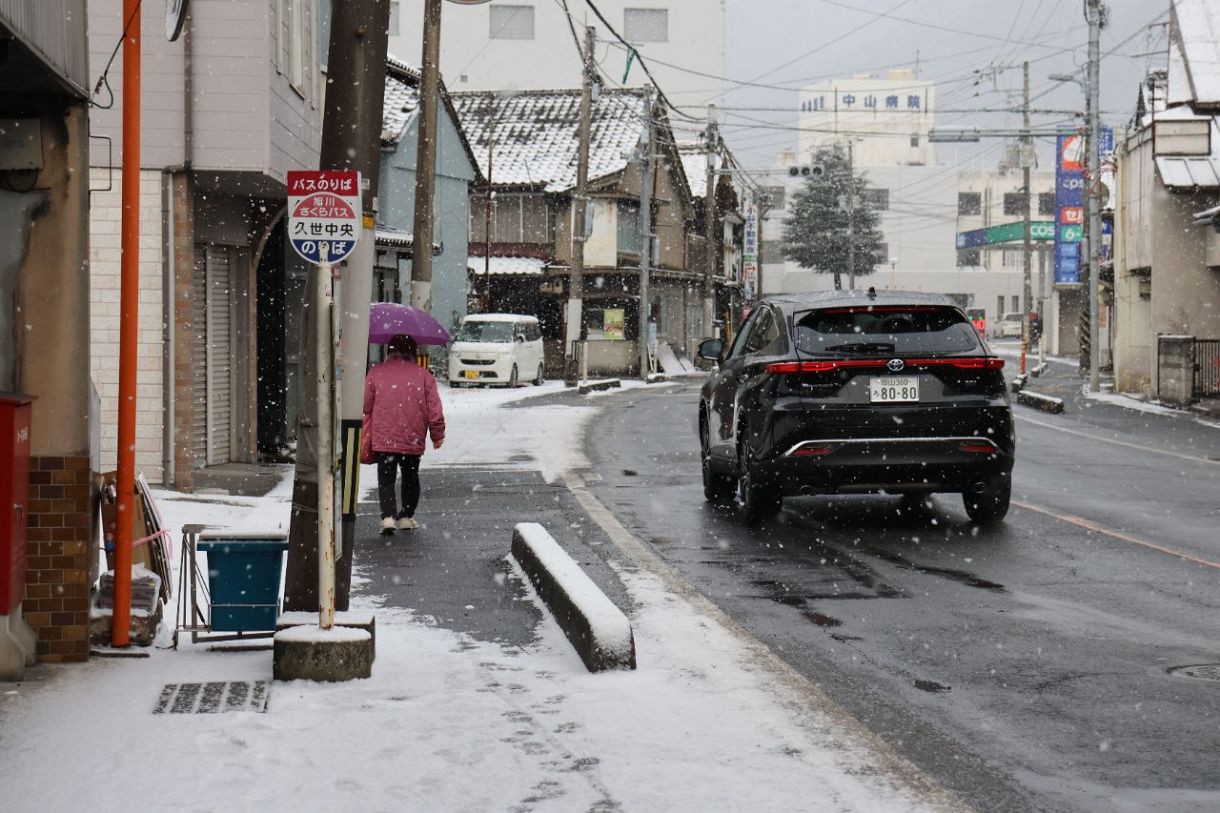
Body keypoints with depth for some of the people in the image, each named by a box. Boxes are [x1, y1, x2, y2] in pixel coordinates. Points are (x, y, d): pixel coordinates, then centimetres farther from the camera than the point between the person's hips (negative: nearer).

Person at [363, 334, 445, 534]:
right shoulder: (424, 375, -1)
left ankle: (388, 516, -15)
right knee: (410, 478, 19)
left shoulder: (375, 372, -1)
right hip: (413, 440, 1)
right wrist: (437, 436, 10)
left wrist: (367, 431, 23)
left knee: (386, 479, 3)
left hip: (383, 440, -1)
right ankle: (406, 516, 23)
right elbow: (435, 411, -1)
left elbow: (365, 406, 5)